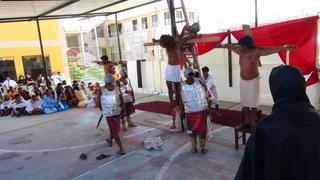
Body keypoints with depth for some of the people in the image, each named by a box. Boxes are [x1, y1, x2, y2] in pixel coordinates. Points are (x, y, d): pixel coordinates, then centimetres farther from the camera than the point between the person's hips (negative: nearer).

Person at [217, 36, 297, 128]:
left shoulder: (256, 52, -17)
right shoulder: (240, 52, -3)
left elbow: (273, 50, -25)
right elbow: (231, 47, 15)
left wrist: (285, 47, -38)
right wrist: (221, 45, 29)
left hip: (253, 81, -5)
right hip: (242, 81, 5)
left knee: (253, 103, 3)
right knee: (244, 103, 11)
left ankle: (253, 123, 16)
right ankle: (247, 121, 23)